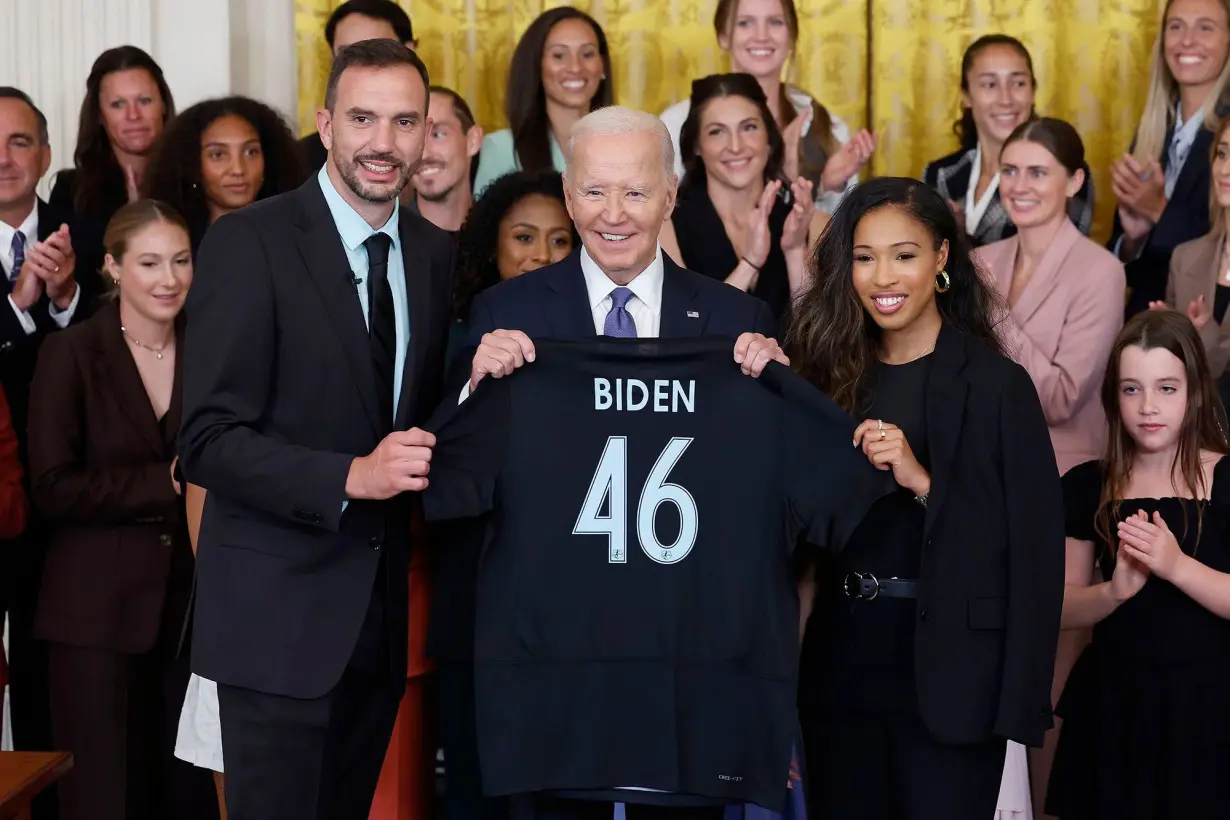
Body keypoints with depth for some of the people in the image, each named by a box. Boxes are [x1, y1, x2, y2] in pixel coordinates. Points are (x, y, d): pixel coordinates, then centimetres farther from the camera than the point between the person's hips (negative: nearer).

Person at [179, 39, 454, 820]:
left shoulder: (436, 252, 8)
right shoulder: (249, 243, -11)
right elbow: (209, 440, -15)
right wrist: (350, 477, -26)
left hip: (383, 608, 6)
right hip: (279, 609, -6)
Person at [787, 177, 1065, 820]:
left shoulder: (995, 385, -5)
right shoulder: (831, 371, 9)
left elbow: (1035, 545, -10)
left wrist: (923, 483, -20)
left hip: (948, 671, -5)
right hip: (841, 663, 5)